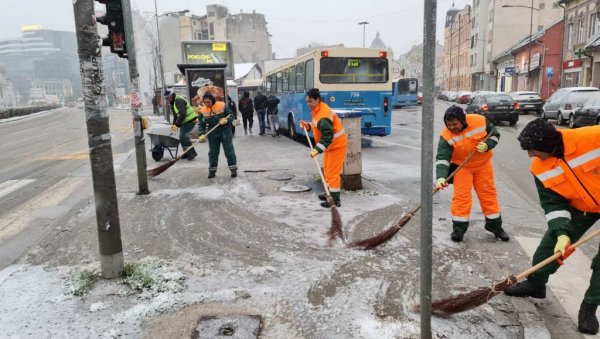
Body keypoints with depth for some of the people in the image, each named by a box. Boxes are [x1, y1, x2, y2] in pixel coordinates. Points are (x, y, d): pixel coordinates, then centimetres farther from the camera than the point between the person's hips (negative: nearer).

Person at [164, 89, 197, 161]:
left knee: (183, 136, -16)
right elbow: (175, 115, 20)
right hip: (184, 122, 10)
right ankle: (187, 152, 22)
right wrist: (173, 124, 11)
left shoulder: (179, 101, -19)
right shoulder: (172, 103, 15)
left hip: (190, 120, -10)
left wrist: (177, 125, -27)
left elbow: (182, 114, -28)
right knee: (182, 137, 11)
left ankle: (192, 153, -9)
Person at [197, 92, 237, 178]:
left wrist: (226, 120, -25)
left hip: (225, 132, -2)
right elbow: (201, 124, -4)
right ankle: (212, 170, 18)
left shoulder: (222, 105, -13)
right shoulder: (203, 111, -7)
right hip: (212, 134, 2)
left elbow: (231, 115, -5)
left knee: (229, 150, 0)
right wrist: (202, 134, -19)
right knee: (213, 152, 8)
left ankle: (233, 169, 8)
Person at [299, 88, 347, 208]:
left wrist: (317, 149, -39)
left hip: (337, 145, -11)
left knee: (333, 172, -9)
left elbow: (327, 135, -34)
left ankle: (335, 200, -4)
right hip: (330, 144, 11)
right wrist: (308, 125, 3)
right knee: (327, 170, 19)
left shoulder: (323, 115, -28)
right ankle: (330, 193, 32)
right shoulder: (318, 109, 5)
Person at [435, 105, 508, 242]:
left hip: (483, 164, 2)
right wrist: (441, 177, -45)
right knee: (461, 195, -9)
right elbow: (442, 158, -31)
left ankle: (495, 225, 24)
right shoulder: (446, 136, -24)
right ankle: (459, 228, 2)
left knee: (488, 193, 8)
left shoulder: (480, 121, -21)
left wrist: (487, 145, -24)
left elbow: (495, 134, -4)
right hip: (462, 166, -1)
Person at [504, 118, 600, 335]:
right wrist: (562, 233, -29)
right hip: (580, 207, 4)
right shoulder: (540, 169, -16)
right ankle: (535, 284, 28)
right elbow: (553, 203, -14)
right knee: (550, 244, 6)